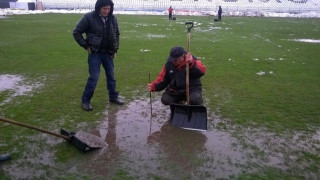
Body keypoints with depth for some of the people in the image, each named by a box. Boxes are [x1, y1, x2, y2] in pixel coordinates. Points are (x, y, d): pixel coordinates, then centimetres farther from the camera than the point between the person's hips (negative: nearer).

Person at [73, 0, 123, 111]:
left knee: (111, 76, 12)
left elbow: (117, 34, 16)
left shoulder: (113, 18, 1)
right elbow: (76, 32, -6)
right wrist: (86, 46, -8)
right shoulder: (89, 17, -12)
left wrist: (115, 49, 9)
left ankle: (113, 97, 29)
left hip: (108, 53, 5)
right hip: (95, 53, -4)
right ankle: (85, 101, 7)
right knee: (94, 77, -7)